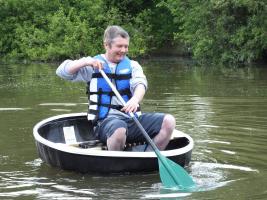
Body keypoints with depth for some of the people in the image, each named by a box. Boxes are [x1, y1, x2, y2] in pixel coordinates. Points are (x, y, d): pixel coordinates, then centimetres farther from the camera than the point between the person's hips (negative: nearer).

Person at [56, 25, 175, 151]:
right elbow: (61, 71, 5)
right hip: (105, 121, -4)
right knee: (119, 129, -40)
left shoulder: (132, 65, 17)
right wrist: (86, 62, -11)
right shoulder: (93, 66, 12)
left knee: (168, 121, -18)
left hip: (132, 119, 4)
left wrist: (135, 99, -28)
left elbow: (140, 83, -4)